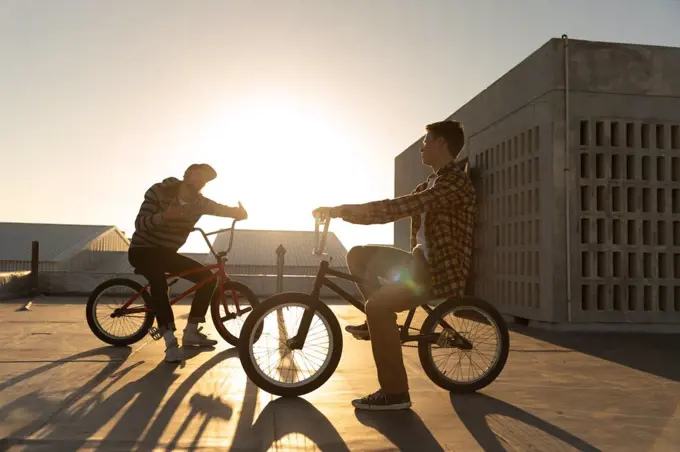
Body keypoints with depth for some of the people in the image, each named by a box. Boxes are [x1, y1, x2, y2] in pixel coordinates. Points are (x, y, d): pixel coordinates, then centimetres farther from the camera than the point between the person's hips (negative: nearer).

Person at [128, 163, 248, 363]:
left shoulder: (199, 202, -4)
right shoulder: (159, 191, -18)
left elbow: (226, 210, -10)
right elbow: (140, 223, -26)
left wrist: (239, 212, -34)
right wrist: (165, 215, -44)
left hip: (166, 253, 6)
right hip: (142, 250, -6)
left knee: (207, 277, -9)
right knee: (159, 280, -37)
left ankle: (190, 332, -1)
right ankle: (171, 342, -35)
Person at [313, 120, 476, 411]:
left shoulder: (455, 181, -17)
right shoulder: (432, 182, 16)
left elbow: (400, 207, -28)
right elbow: (393, 210, 9)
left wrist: (342, 209, -26)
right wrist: (343, 212, -2)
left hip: (442, 270, -9)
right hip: (422, 261, 9)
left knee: (378, 305, -28)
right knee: (358, 255, 4)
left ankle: (395, 393, -18)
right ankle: (377, 322, 14)